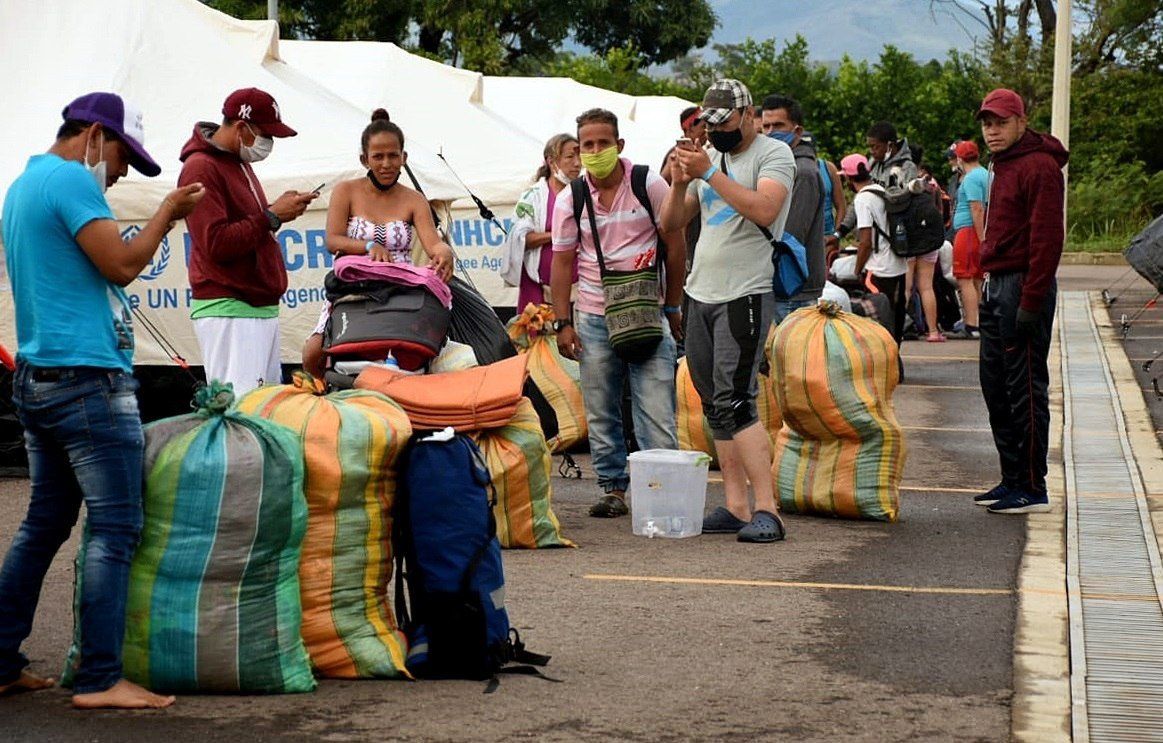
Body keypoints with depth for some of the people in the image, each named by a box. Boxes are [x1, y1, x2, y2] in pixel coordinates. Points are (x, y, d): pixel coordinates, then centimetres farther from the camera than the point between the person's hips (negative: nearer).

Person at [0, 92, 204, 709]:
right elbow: (121, 264, -14)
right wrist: (168, 214, -2)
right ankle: (99, 680, -8)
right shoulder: (72, 179, -11)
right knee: (113, 529, -7)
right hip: (87, 379, -10)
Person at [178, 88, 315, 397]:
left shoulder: (239, 162, 20)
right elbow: (216, 243, -19)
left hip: (261, 306, 10)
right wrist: (272, 216, -15)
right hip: (226, 309, -10)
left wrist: (280, 209, 11)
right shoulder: (201, 168, -11)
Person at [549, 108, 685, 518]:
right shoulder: (570, 200, 3)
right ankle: (614, 487, 15)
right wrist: (563, 323, 0)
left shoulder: (649, 185, -3)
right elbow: (562, 261, 6)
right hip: (595, 318, 2)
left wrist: (672, 307, 3)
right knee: (601, 413, 6)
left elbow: (675, 245, 3)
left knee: (656, 410, -7)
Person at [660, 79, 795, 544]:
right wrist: (680, 183, -2)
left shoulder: (773, 154, -4)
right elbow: (671, 223, 17)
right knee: (715, 409, 6)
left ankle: (766, 510, -17)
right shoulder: (712, 159, 19)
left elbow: (764, 210, -22)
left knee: (735, 404, -17)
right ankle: (736, 507, 10)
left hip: (745, 296, -8)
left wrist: (709, 174, -20)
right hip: (701, 296, 8)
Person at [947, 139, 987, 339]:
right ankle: (981, 324, 14)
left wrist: (981, 239, -22)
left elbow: (977, 209, -20)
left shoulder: (971, 178, -12)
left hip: (969, 231, -9)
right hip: (981, 233, 9)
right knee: (977, 280, 12)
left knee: (965, 279, -10)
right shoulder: (987, 175, 17)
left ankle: (971, 327, -15)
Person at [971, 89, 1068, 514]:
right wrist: (989, 284, 16)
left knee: (1025, 390, -7)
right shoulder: (1003, 167, 19)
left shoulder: (1039, 166, -12)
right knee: (996, 387, 12)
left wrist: (1030, 302, -22)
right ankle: (1013, 479, 20)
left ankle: (1032, 491, -3)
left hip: (1022, 287, -10)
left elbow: (1047, 239, -19)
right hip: (996, 287, 10)